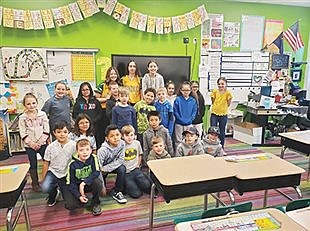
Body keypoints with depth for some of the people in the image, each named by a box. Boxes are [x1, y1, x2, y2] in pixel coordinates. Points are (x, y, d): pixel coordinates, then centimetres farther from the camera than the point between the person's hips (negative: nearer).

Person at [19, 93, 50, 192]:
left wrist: (40, 142, -12)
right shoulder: (22, 118, -3)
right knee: (33, 164, 10)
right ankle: (35, 183, 26)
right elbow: (23, 134, -5)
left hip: (42, 143, 0)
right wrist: (32, 143, -14)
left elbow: (46, 130, -4)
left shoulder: (42, 114, -3)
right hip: (29, 146, 0)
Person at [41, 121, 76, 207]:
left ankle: (62, 187, 30)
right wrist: (43, 179, 1)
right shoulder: (51, 147, -6)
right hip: (53, 172, 1)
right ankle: (53, 192, 9)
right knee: (45, 188, -30)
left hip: (66, 174, 0)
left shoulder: (73, 145, -11)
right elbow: (46, 164, 2)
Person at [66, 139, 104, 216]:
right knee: (70, 206, -22)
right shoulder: (73, 164, -15)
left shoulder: (93, 158, -15)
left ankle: (95, 203, -6)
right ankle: (83, 198, 13)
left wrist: (84, 183, -32)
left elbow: (97, 172, -23)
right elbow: (71, 183, -11)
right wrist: (79, 196, -22)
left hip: (90, 183, 0)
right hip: (77, 186, 0)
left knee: (98, 182, -33)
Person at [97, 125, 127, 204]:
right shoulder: (103, 150, -30)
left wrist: (106, 169, -26)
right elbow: (98, 167, -25)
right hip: (102, 169, -2)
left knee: (122, 168, -28)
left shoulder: (122, 144, -22)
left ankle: (117, 193, -14)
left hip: (114, 165, 2)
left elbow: (120, 160, -18)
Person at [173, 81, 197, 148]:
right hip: (179, 124, -2)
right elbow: (175, 111, -8)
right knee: (178, 140, 7)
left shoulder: (193, 100, 1)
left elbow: (194, 111, 4)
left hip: (189, 124, 2)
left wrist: (190, 119, -9)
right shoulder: (178, 99, -7)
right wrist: (181, 119, -13)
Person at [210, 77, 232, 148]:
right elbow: (213, 102, 4)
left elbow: (228, 104, -1)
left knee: (222, 132, 12)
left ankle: (221, 147, 26)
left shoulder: (227, 93, -8)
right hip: (214, 114, 0)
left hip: (223, 115, 0)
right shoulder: (214, 91, -6)